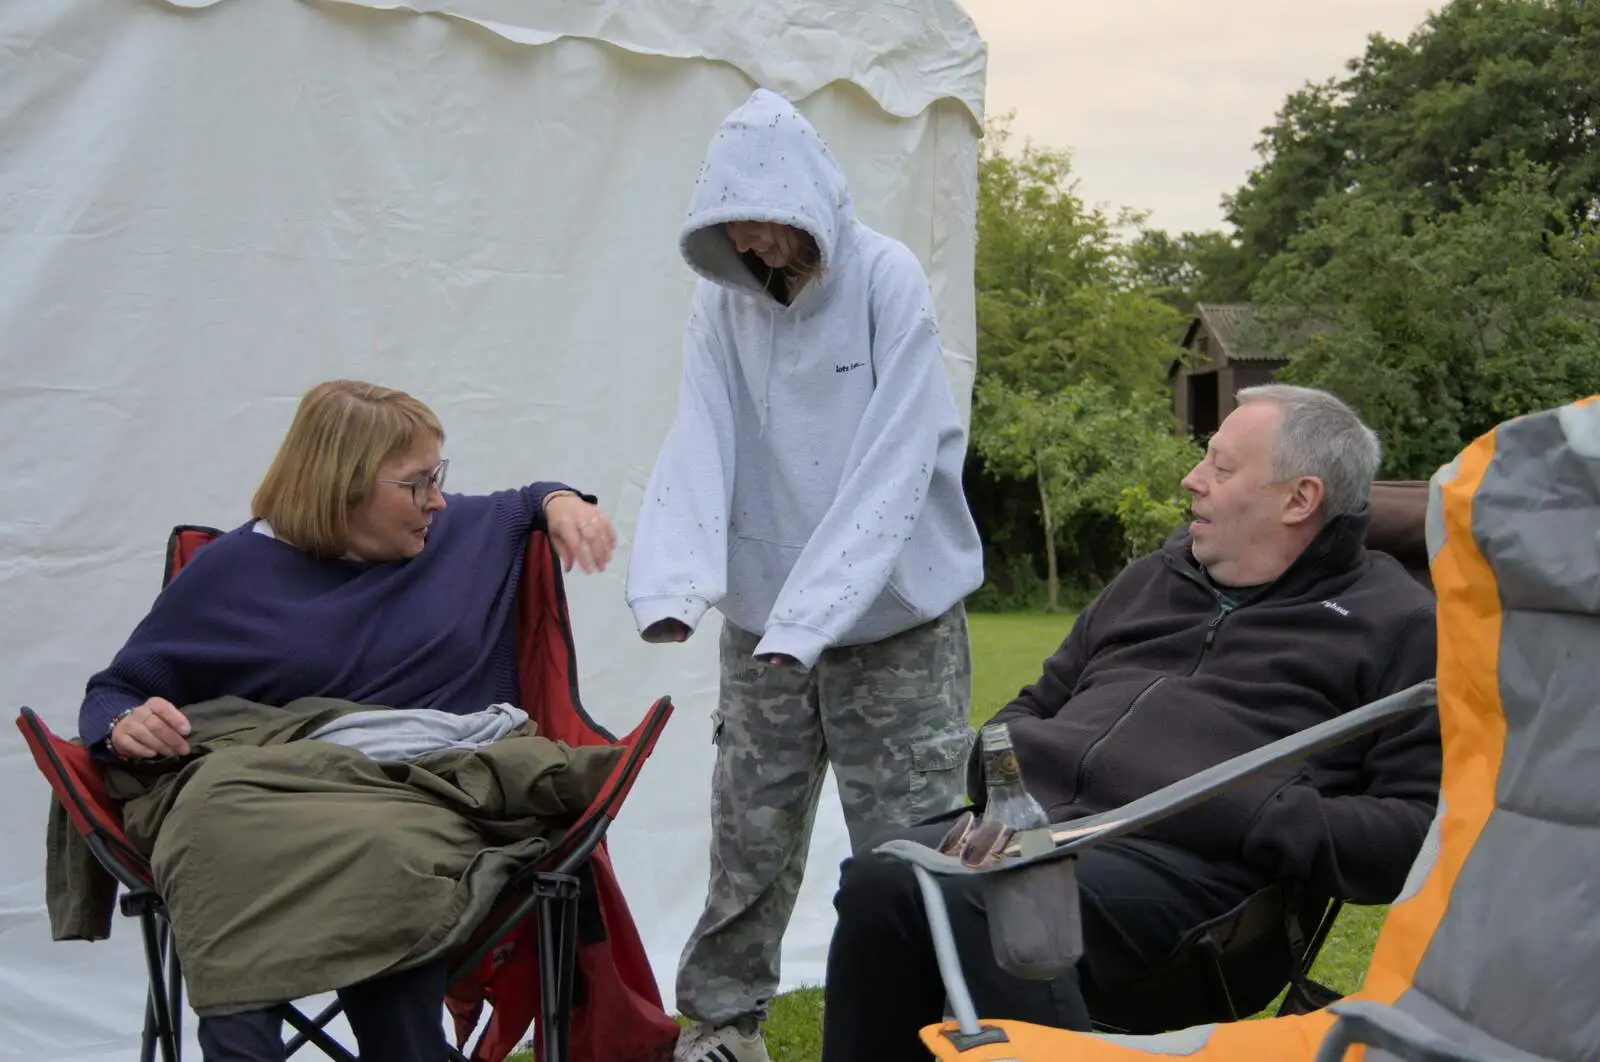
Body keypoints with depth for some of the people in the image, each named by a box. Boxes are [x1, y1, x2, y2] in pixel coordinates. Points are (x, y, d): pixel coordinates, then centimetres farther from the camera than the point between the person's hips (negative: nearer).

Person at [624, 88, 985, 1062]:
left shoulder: (888, 283, -12)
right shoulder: (721, 300, 0)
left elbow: (891, 468, -19)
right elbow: (698, 445, -9)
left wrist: (812, 613, -27)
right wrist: (673, 584, -26)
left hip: (896, 620, -3)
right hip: (763, 621, 3)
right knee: (750, 836, 7)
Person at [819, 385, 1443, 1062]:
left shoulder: (1395, 624, 9)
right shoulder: (1152, 580, 28)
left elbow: (1423, 827, -2)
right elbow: (1037, 705, 37)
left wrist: (1271, 824, -14)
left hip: (1179, 861, -6)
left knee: (975, 897, -35)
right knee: (880, 878, -26)